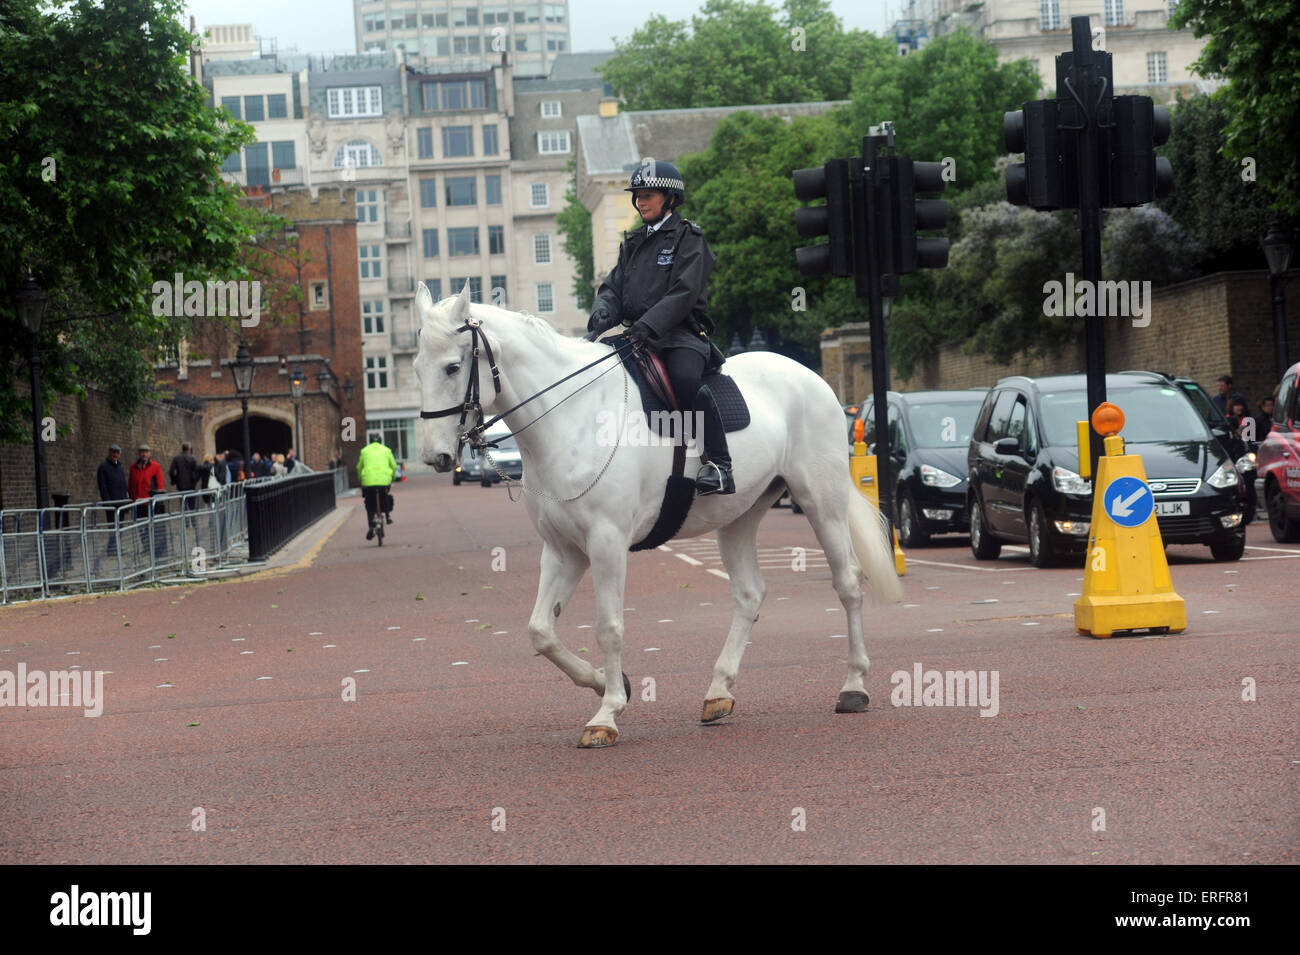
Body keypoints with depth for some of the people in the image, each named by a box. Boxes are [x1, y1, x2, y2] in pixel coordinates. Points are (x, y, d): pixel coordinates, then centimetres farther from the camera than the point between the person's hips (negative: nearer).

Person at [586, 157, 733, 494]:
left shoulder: (687, 238, 1)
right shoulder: (634, 245, 22)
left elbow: (683, 293, -12)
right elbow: (614, 287, 16)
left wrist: (648, 325, -25)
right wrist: (602, 313, -9)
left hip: (681, 334, -7)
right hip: (638, 337, 7)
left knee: (686, 380, -35)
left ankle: (718, 465, -31)